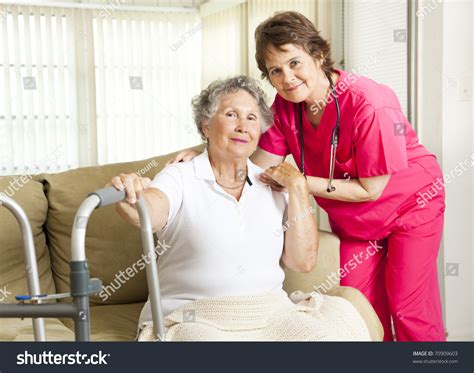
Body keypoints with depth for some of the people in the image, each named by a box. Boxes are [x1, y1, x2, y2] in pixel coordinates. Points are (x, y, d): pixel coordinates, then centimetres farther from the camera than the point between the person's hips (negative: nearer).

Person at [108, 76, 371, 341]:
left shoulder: (273, 186, 12)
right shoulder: (181, 178, 2)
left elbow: (303, 262, 4)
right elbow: (149, 211, -21)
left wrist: (298, 186, -1)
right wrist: (131, 194, -44)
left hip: (270, 314, 4)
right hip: (193, 317, -3)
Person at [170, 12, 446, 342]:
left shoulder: (370, 104, -32)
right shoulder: (286, 105, -14)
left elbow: (371, 189, -26)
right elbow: (265, 165, -11)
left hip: (410, 206, -5)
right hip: (353, 218, 6)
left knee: (409, 309, -1)